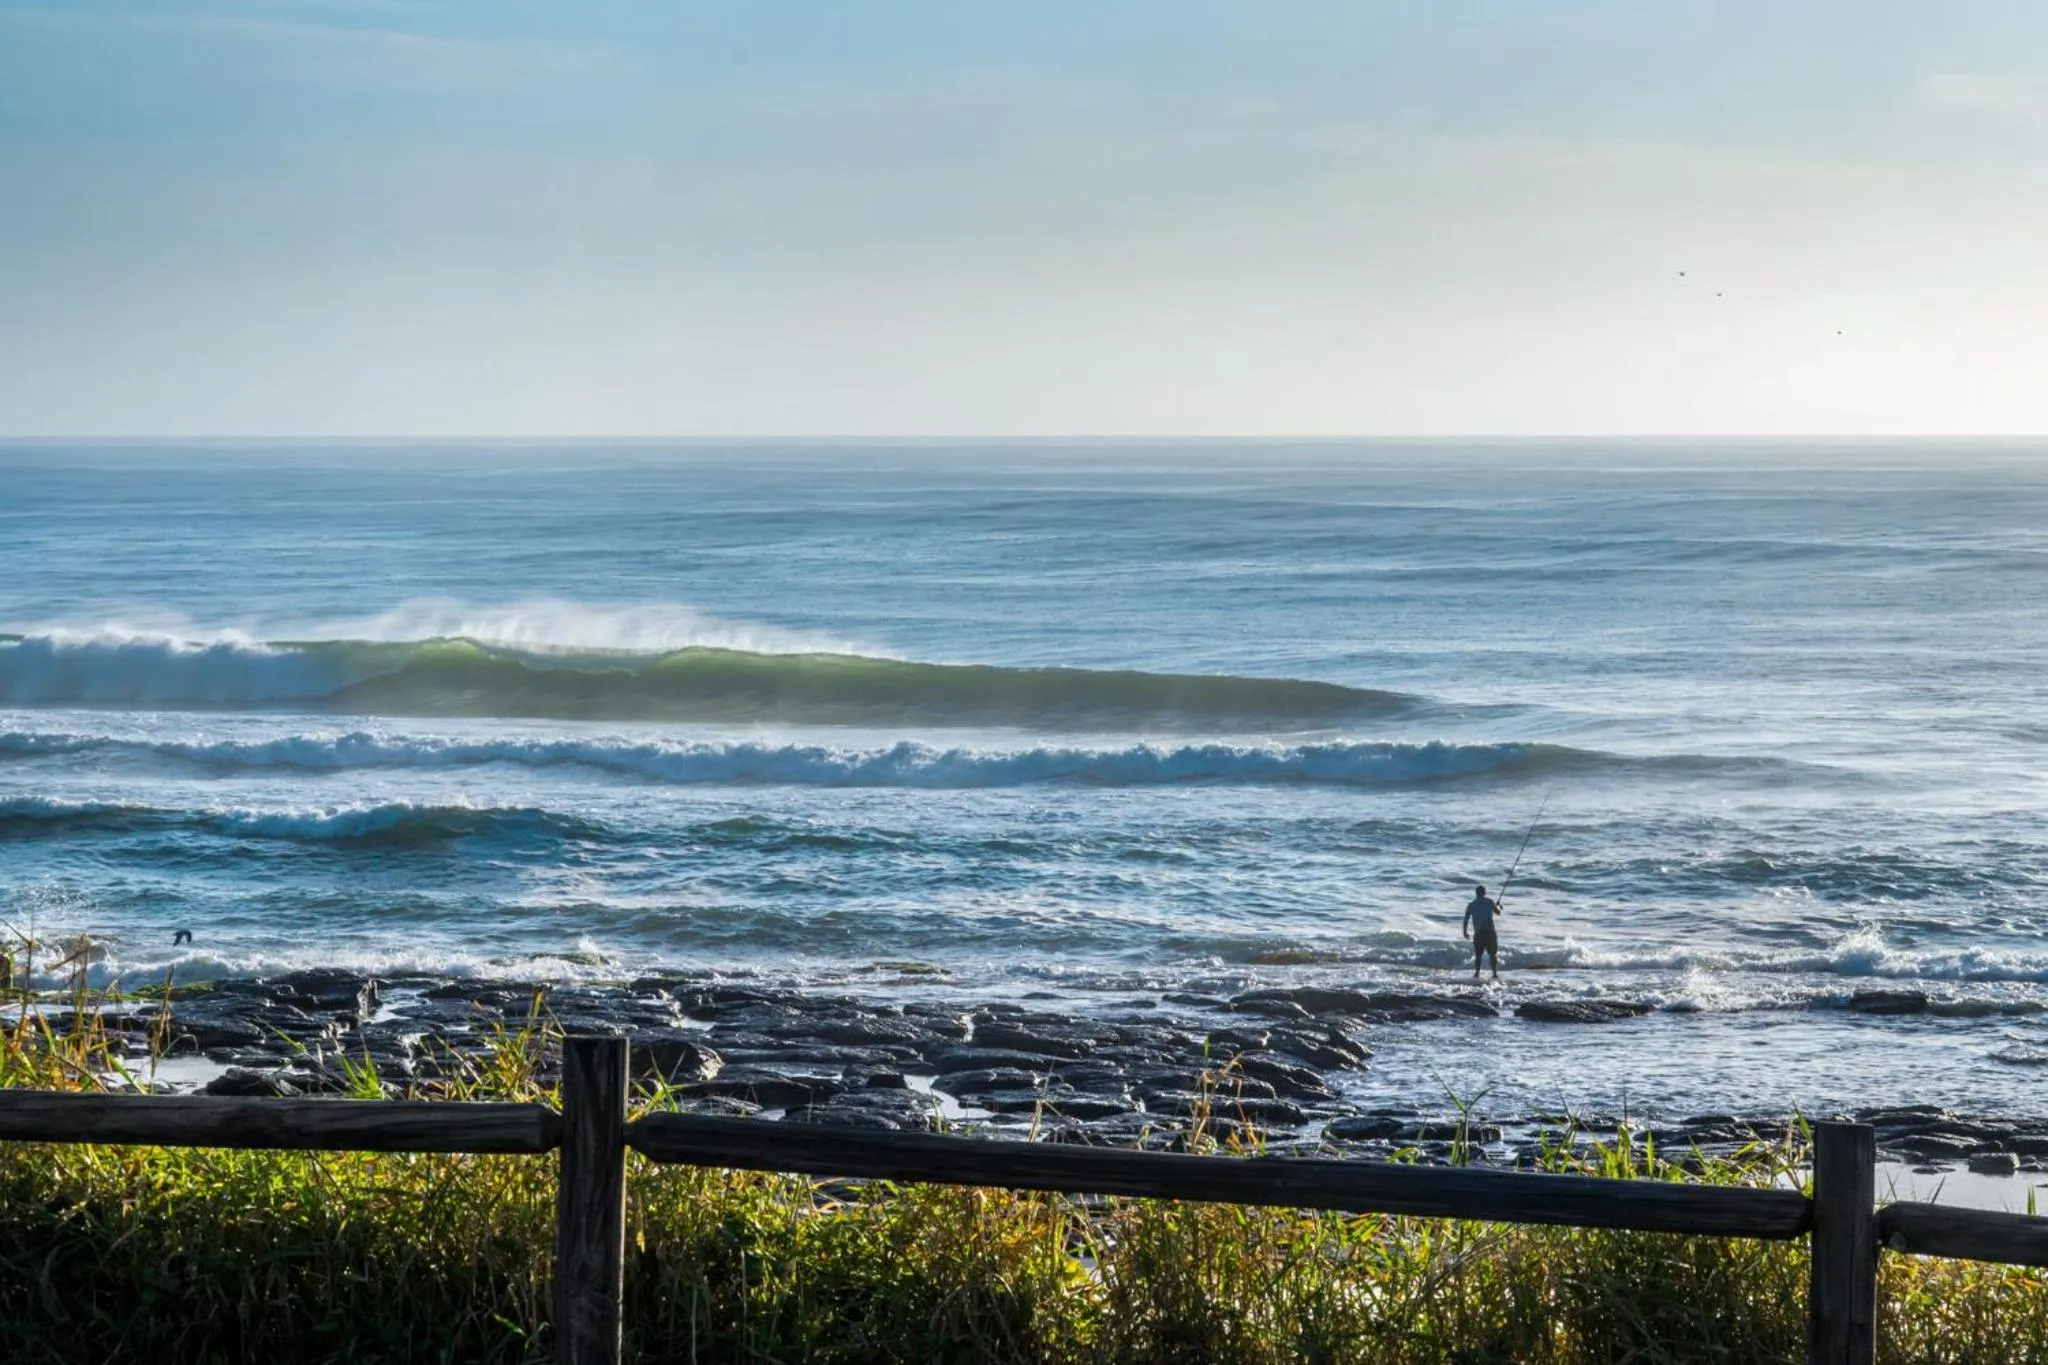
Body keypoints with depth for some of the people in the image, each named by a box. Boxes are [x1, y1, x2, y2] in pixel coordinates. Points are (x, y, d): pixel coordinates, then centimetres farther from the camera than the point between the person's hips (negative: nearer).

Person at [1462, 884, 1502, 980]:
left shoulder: (1472, 904, 8)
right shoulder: (1489, 901, 3)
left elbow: (1466, 919, 5)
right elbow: (1498, 912, 14)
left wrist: (1465, 932, 15)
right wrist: (1498, 906, 36)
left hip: (1478, 933, 2)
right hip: (1489, 931, -2)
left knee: (1478, 954, 13)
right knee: (1493, 954, 5)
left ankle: (1476, 974, 5)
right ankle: (1495, 974, -1)